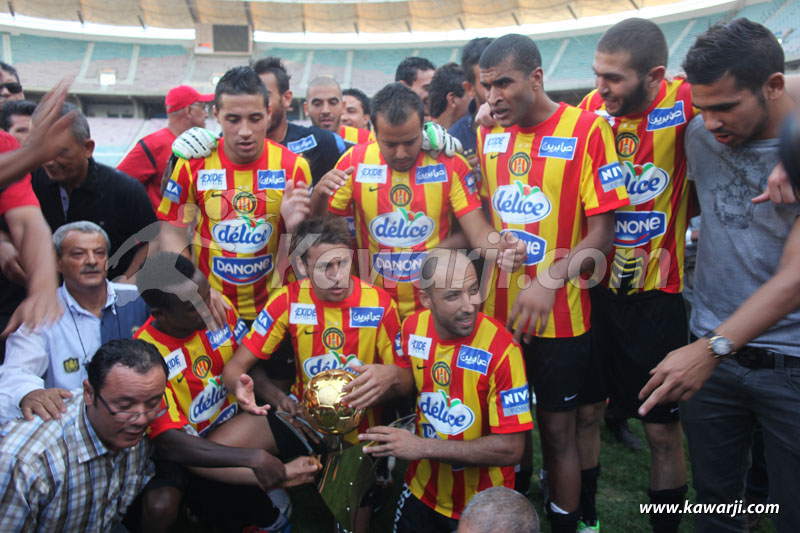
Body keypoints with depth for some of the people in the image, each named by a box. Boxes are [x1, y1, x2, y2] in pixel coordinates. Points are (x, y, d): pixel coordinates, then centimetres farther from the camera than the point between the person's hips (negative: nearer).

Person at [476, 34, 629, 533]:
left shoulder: (587, 129, -10)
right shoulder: (489, 133, 6)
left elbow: (602, 232, -12)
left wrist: (549, 281, -24)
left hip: (559, 315, -4)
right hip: (497, 310, 4)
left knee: (557, 429, 7)